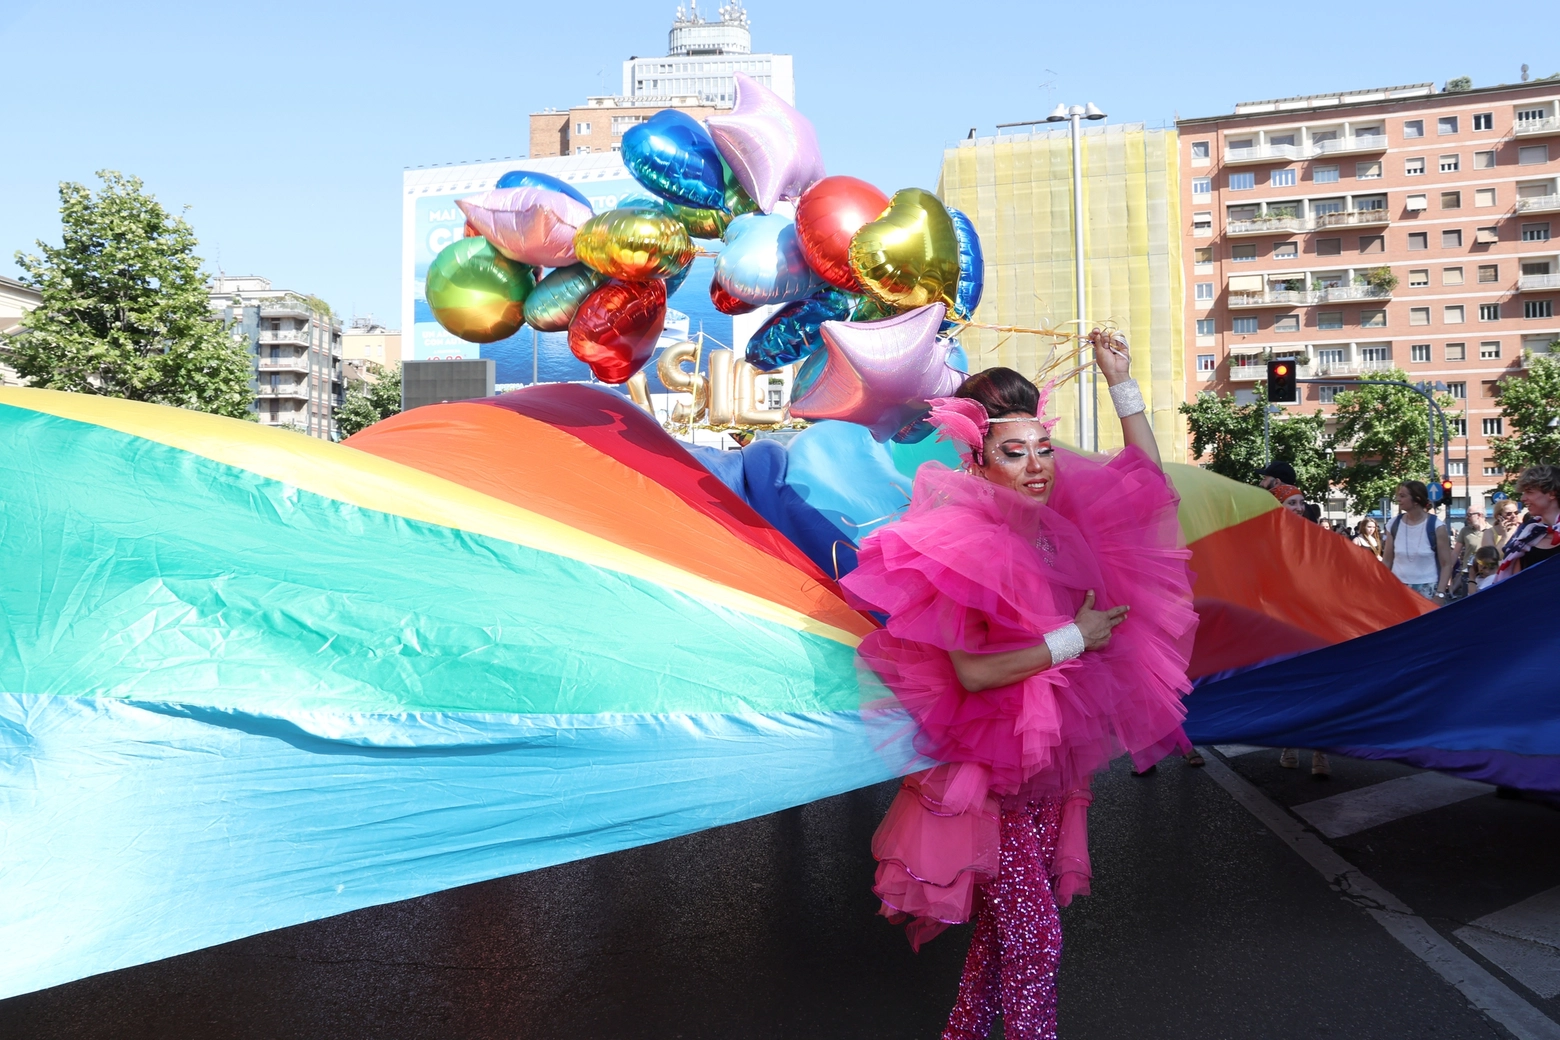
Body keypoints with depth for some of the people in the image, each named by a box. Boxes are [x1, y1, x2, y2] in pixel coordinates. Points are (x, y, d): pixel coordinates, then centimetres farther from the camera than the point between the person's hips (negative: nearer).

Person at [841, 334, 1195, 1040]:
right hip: (997, 771, -7)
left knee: (1004, 925, 20)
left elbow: (1145, 483, 15)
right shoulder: (965, 546, -19)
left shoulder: (1067, 524, 1)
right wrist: (1074, 637, -19)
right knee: (1035, 935, 0)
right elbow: (971, 671, -26)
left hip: (1058, 764, 7)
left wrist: (1121, 384, 8)